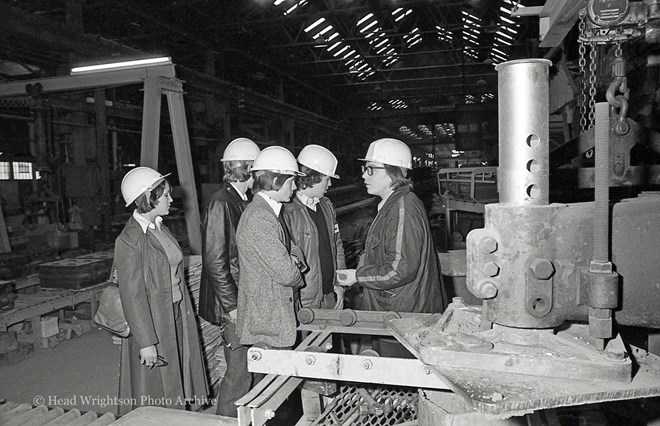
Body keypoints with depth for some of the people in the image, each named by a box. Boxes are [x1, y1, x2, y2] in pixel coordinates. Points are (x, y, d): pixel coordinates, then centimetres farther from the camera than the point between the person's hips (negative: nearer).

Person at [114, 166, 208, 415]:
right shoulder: (130, 241, -20)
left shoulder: (160, 228, 5)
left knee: (173, 383, 21)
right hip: (152, 323, -8)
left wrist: (183, 314, 13)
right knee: (154, 399, 9)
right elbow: (132, 296, -20)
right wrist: (146, 343, -19)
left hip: (176, 316, 8)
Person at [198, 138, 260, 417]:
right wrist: (232, 305, -16)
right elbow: (215, 261, -18)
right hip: (233, 303, -8)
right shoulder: (221, 203, -16)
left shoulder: (242, 201, 9)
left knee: (248, 368, 16)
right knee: (239, 371, 1)